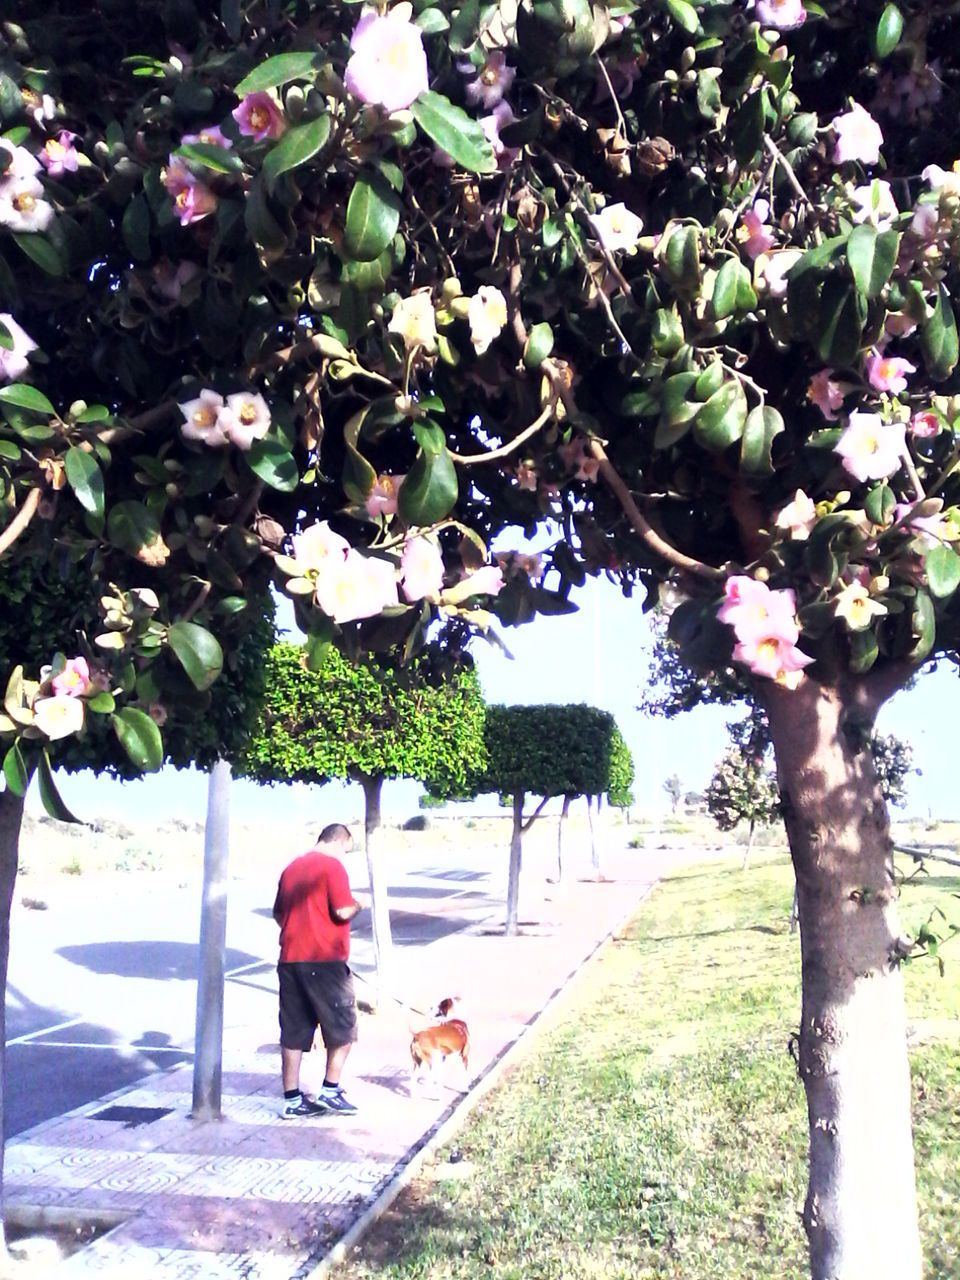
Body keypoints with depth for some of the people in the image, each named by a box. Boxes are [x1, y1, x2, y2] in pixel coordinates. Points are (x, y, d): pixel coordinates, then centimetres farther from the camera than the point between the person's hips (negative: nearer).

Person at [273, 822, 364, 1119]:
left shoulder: (291, 868, 14)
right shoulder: (332, 866, -8)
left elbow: (278, 913, 21)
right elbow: (342, 911, -16)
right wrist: (356, 906, 3)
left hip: (290, 959, 7)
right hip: (325, 960, -7)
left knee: (293, 1032, 9)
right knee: (342, 1028, 8)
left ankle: (292, 1099, 12)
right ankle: (330, 1090, 8)